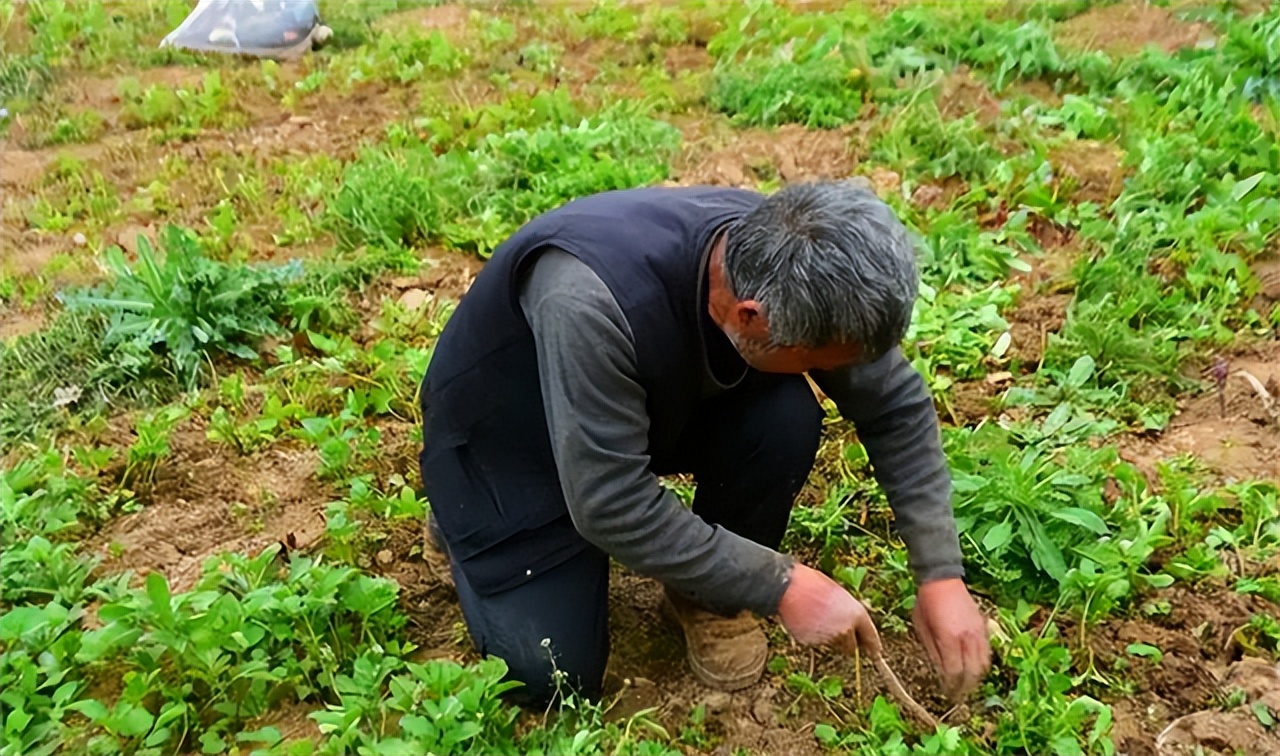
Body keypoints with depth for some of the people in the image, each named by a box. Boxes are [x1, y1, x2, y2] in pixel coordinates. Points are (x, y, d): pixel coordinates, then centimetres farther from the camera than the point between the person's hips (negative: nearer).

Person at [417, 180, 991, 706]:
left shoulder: (783, 266, -24)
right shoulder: (591, 300, -42)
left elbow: (897, 408, -12)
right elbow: (614, 504, -36)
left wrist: (941, 574, -17)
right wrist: (781, 587, -30)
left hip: (657, 405, 4)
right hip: (507, 435, -4)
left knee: (787, 420, -24)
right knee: (553, 675, -11)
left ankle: (706, 595, 3)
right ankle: (471, 522, 17)